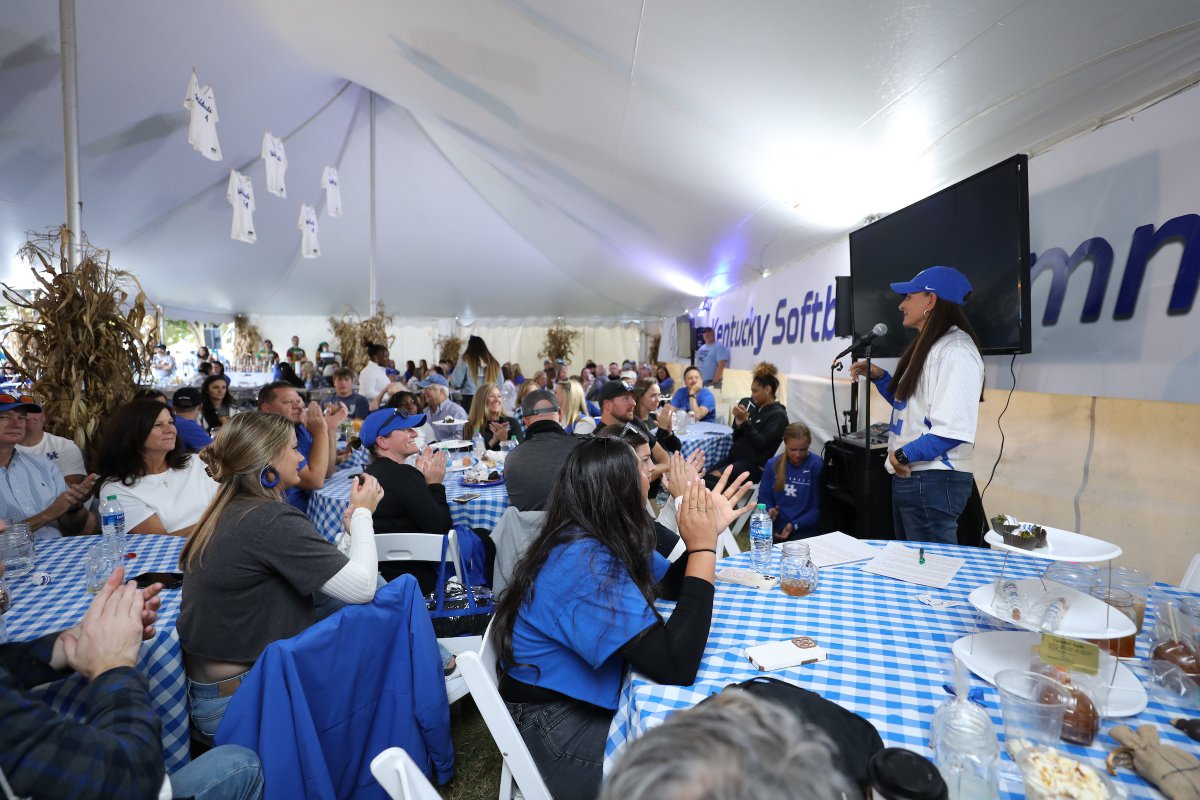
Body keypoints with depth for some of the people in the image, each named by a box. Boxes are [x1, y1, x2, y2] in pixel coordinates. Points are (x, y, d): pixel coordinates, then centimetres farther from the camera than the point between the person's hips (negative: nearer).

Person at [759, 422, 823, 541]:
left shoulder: (817, 465, -8)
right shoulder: (773, 464, 4)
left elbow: (818, 507, -7)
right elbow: (764, 496, 12)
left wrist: (794, 526, -16)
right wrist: (769, 510, -9)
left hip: (805, 528, -2)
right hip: (776, 526, 3)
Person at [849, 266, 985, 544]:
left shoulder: (955, 351, -17)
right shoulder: (926, 347, 14)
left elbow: (953, 429, -25)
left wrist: (903, 455, -15)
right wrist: (878, 376, 12)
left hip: (934, 482, -10)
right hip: (909, 477, 10)